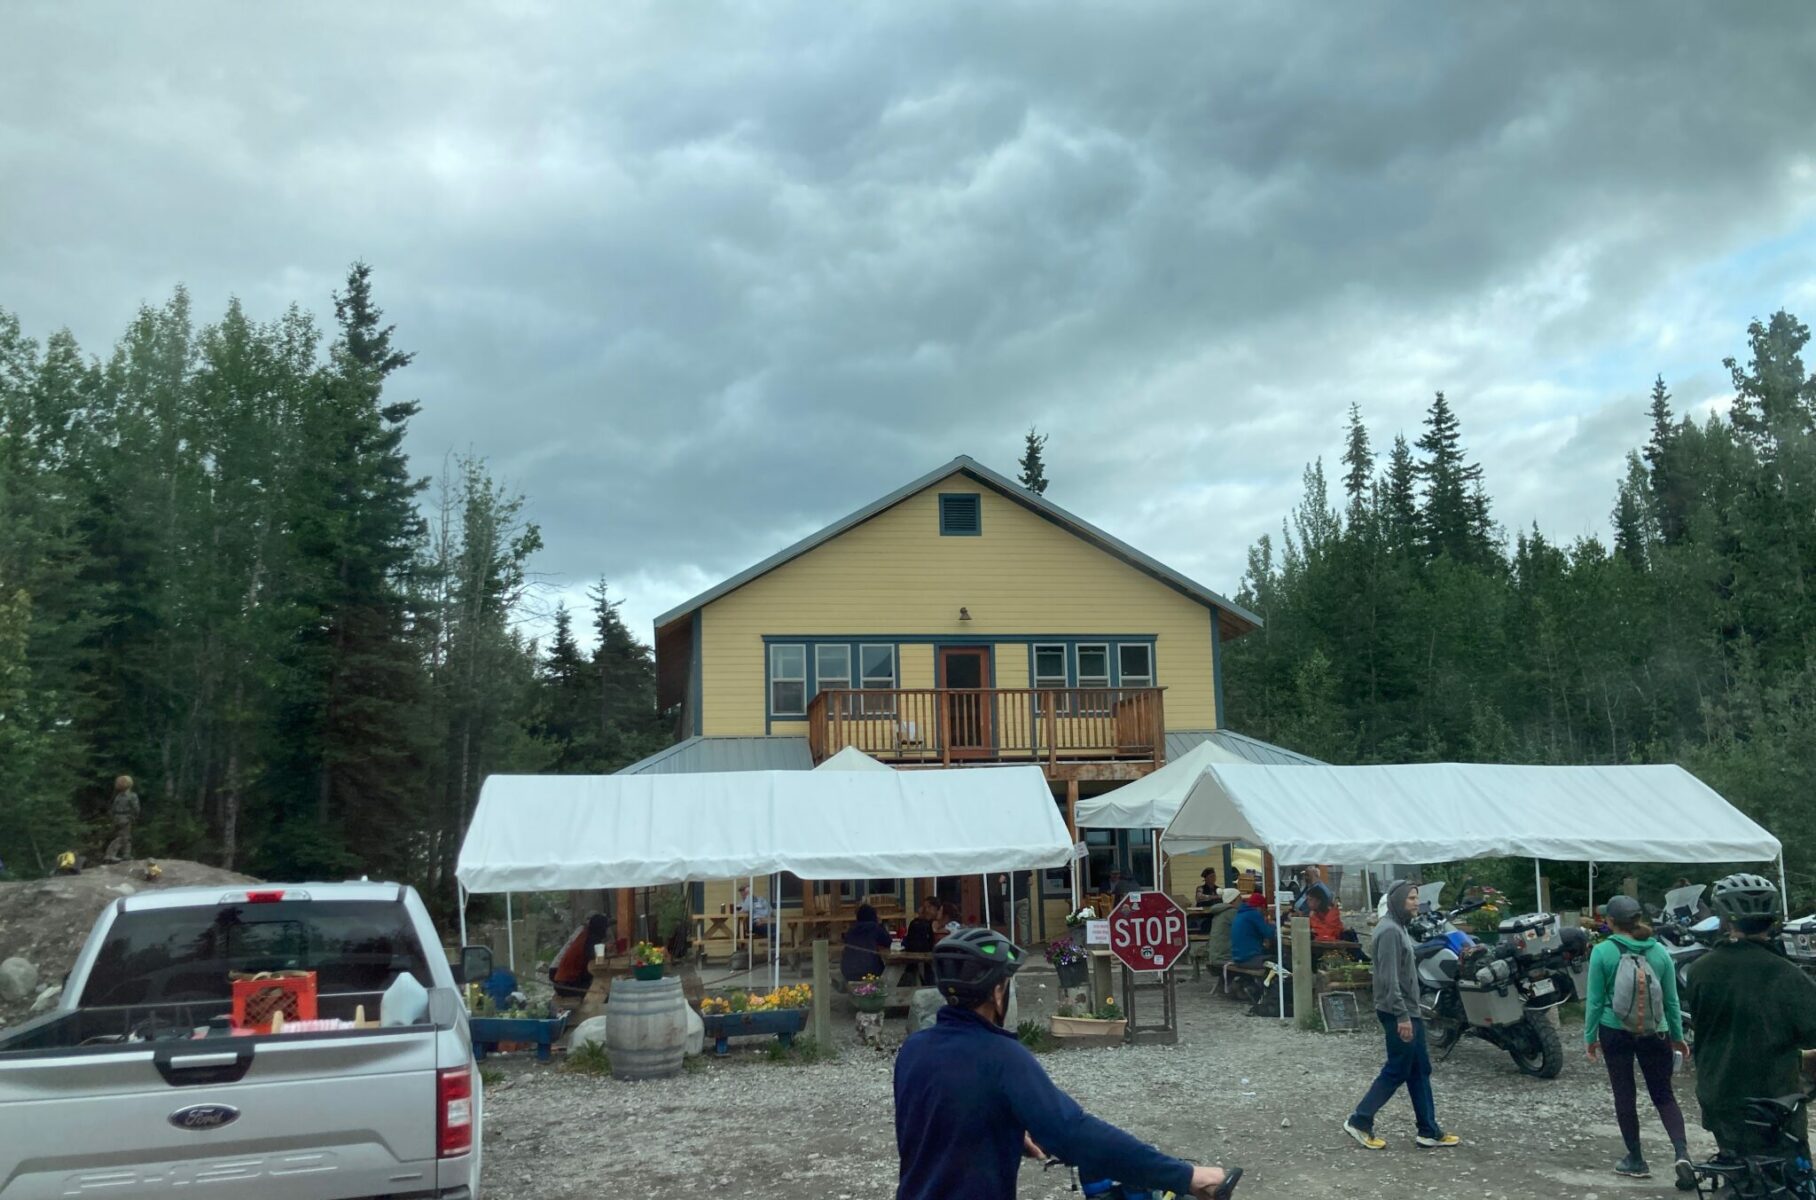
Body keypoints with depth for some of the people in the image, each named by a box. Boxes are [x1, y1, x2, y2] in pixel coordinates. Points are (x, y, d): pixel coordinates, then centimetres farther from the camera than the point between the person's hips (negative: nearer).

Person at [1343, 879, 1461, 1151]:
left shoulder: (1398, 928, 14)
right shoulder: (1389, 931, -18)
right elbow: (1389, 979, -24)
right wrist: (1402, 1016, -24)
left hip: (1408, 1011, 10)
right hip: (1398, 1013, -10)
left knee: (1420, 1071, 12)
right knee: (1396, 1072, -3)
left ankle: (1429, 1131, 18)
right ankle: (1359, 1121, 4)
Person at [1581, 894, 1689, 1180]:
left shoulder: (1602, 952, -9)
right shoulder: (1659, 951, -1)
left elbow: (1595, 1000, -6)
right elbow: (1671, 999, 5)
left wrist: (1590, 1036, 4)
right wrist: (1678, 1035, 17)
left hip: (1615, 1031, -2)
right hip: (1654, 1032, 2)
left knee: (1624, 1095, 10)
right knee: (1663, 1095, 12)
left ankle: (1636, 1160, 16)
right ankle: (1681, 1152, -7)